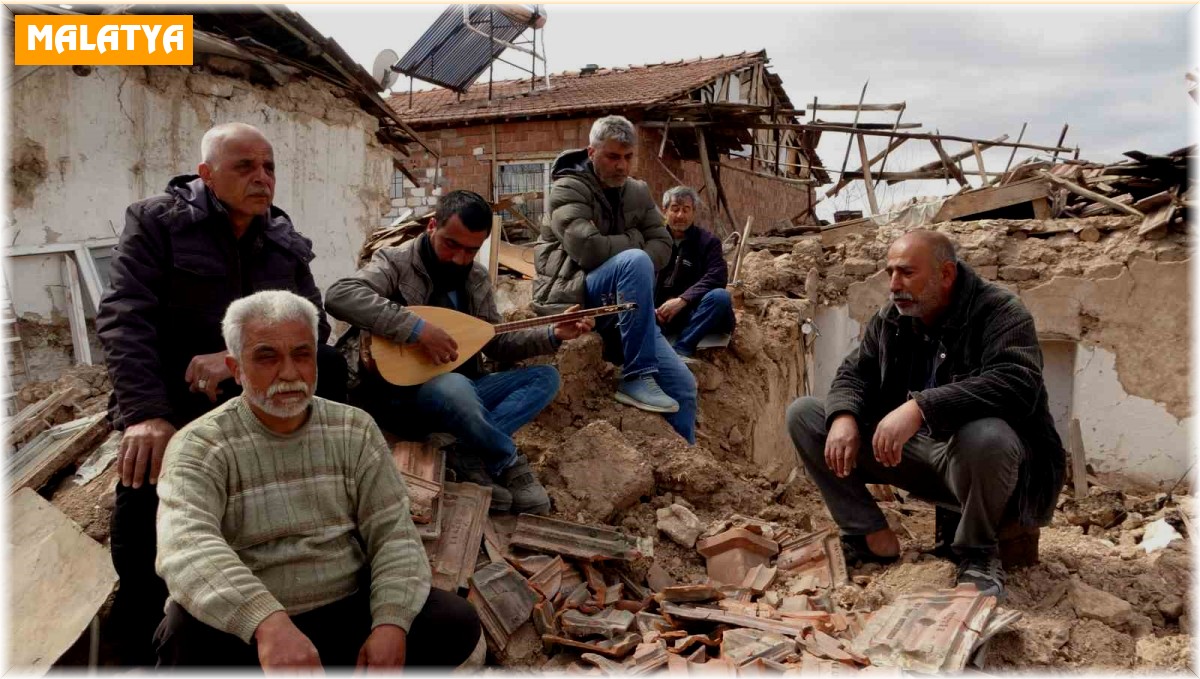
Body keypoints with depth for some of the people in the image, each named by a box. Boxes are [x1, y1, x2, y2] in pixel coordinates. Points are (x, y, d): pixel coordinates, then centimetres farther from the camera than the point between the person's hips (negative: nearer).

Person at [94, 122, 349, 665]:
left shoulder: (285, 241, 6)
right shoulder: (156, 221, -5)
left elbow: (312, 324, -4)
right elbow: (124, 318, -15)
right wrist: (145, 414, -28)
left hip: (254, 391, 3)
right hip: (170, 398, -2)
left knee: (332, 367, -22)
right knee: (144, 488, -25)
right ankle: (139, 647, -2)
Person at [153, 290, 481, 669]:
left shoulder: (355, 431, 4)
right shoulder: (199, 446, -7)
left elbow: (393, 533, 0)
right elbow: (186, 544, -27)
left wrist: (391, 623, -19)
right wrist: (268, 622, -44)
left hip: (350, 615, 3)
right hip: (247, 632, -3)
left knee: (455, 621, -19)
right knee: (188, 635, -33)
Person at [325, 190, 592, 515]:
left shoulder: (476, 276, 10)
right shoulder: (396, 262, -9)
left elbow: (495, 343, 13)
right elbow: (338, 296, -28)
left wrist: (553, 336, -3)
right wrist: (417, 328, -33)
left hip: (458, 389, 7)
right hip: (401, 396, -7)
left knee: (545, 377, -8)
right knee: (453, 386, -39)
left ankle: (470, 454, -24)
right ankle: (509, 461, -11)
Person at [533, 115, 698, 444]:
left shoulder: (638, 191, 14)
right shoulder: (568, 189, -7)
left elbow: (663, 244, 5)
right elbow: (588, 250, -22)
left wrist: (633, 275, -15)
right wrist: (635, 240, -6)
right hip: (572, 299, -6)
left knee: (683, 385, -4)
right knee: (635, 261, -33)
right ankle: (637, 378, -26)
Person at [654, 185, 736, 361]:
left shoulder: (708, 241, 11)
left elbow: (717, 277, -5)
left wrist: (682, 300, -19)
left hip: (692, 314, 0)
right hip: (658, 313, 1)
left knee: (720, 296, -30)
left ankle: (680, 350, -38)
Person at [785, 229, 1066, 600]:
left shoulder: (1000, 312, -15)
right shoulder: (889, 320, 5)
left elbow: (1017, 384, -31)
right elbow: (854, 373, 7)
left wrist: (920, 407, -42)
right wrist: (844, 416, -19)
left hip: (973, 457, -5)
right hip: (906, 449, 6)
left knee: (985, 436, -43)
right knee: (803, 414, -5)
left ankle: (978, 552, -12)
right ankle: (872, 537, -4)